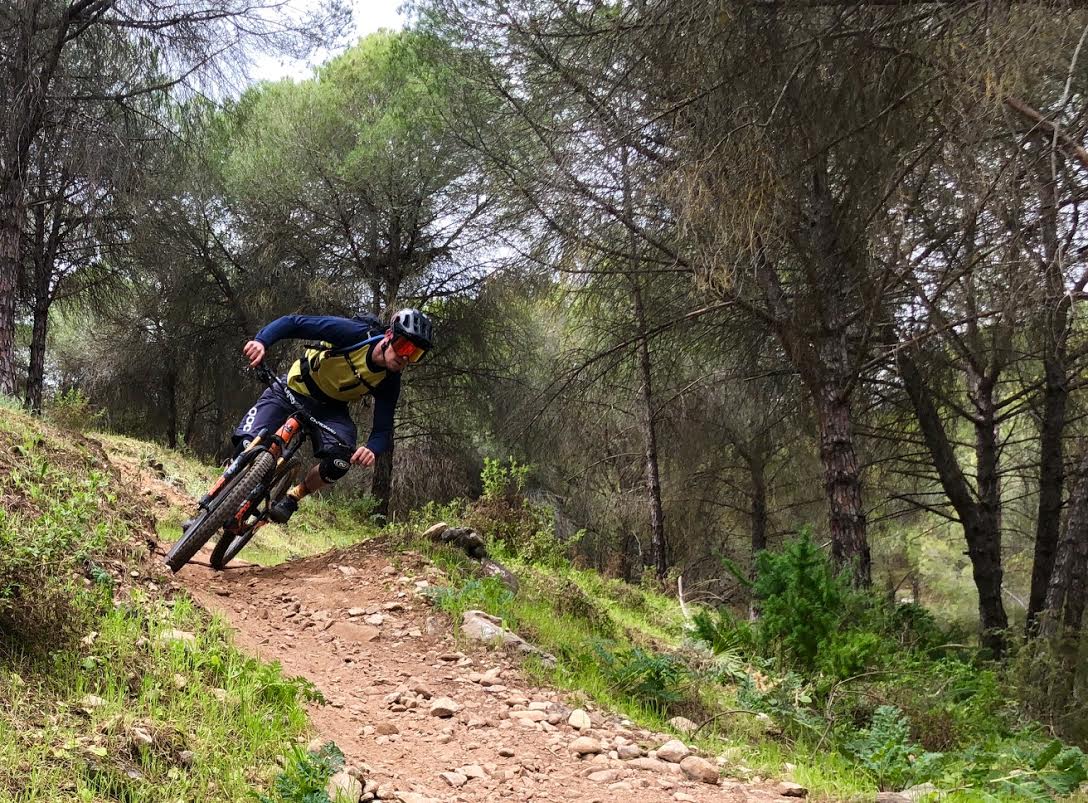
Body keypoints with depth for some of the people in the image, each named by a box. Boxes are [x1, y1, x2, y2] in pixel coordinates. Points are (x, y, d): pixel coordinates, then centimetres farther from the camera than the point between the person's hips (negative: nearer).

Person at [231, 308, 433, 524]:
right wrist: (261, 341, -49)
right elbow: (292, 323, -29)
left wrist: (372, 450, -42)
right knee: (248, 446, -20)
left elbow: (383, 431, -17)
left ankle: (293, 497, 0)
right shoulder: (353, 333, -28)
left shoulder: (389, 382, -18)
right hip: (292, 390, -2)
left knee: (341, 460, -26)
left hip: (330, 408, 2)